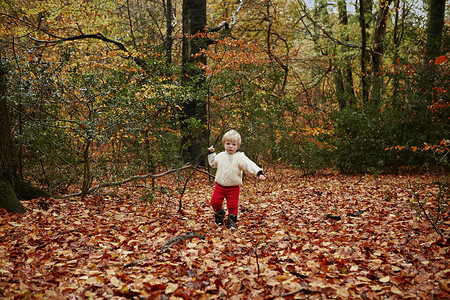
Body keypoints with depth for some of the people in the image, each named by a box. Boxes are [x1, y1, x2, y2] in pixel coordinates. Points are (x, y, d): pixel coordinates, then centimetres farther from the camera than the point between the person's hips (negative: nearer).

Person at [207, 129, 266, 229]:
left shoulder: (240, 157, -8)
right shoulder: (220, 156, 7)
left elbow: (250, 165, -18)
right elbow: (213, 163, 26)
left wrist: (259, 173, -31)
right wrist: (211, 153, 19)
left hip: (233, 187, -3)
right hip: (220, 185, 3)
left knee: (232, 205, 1)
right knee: (215, 201, 1)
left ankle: (232, 221, 22)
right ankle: (219, 213, 31)